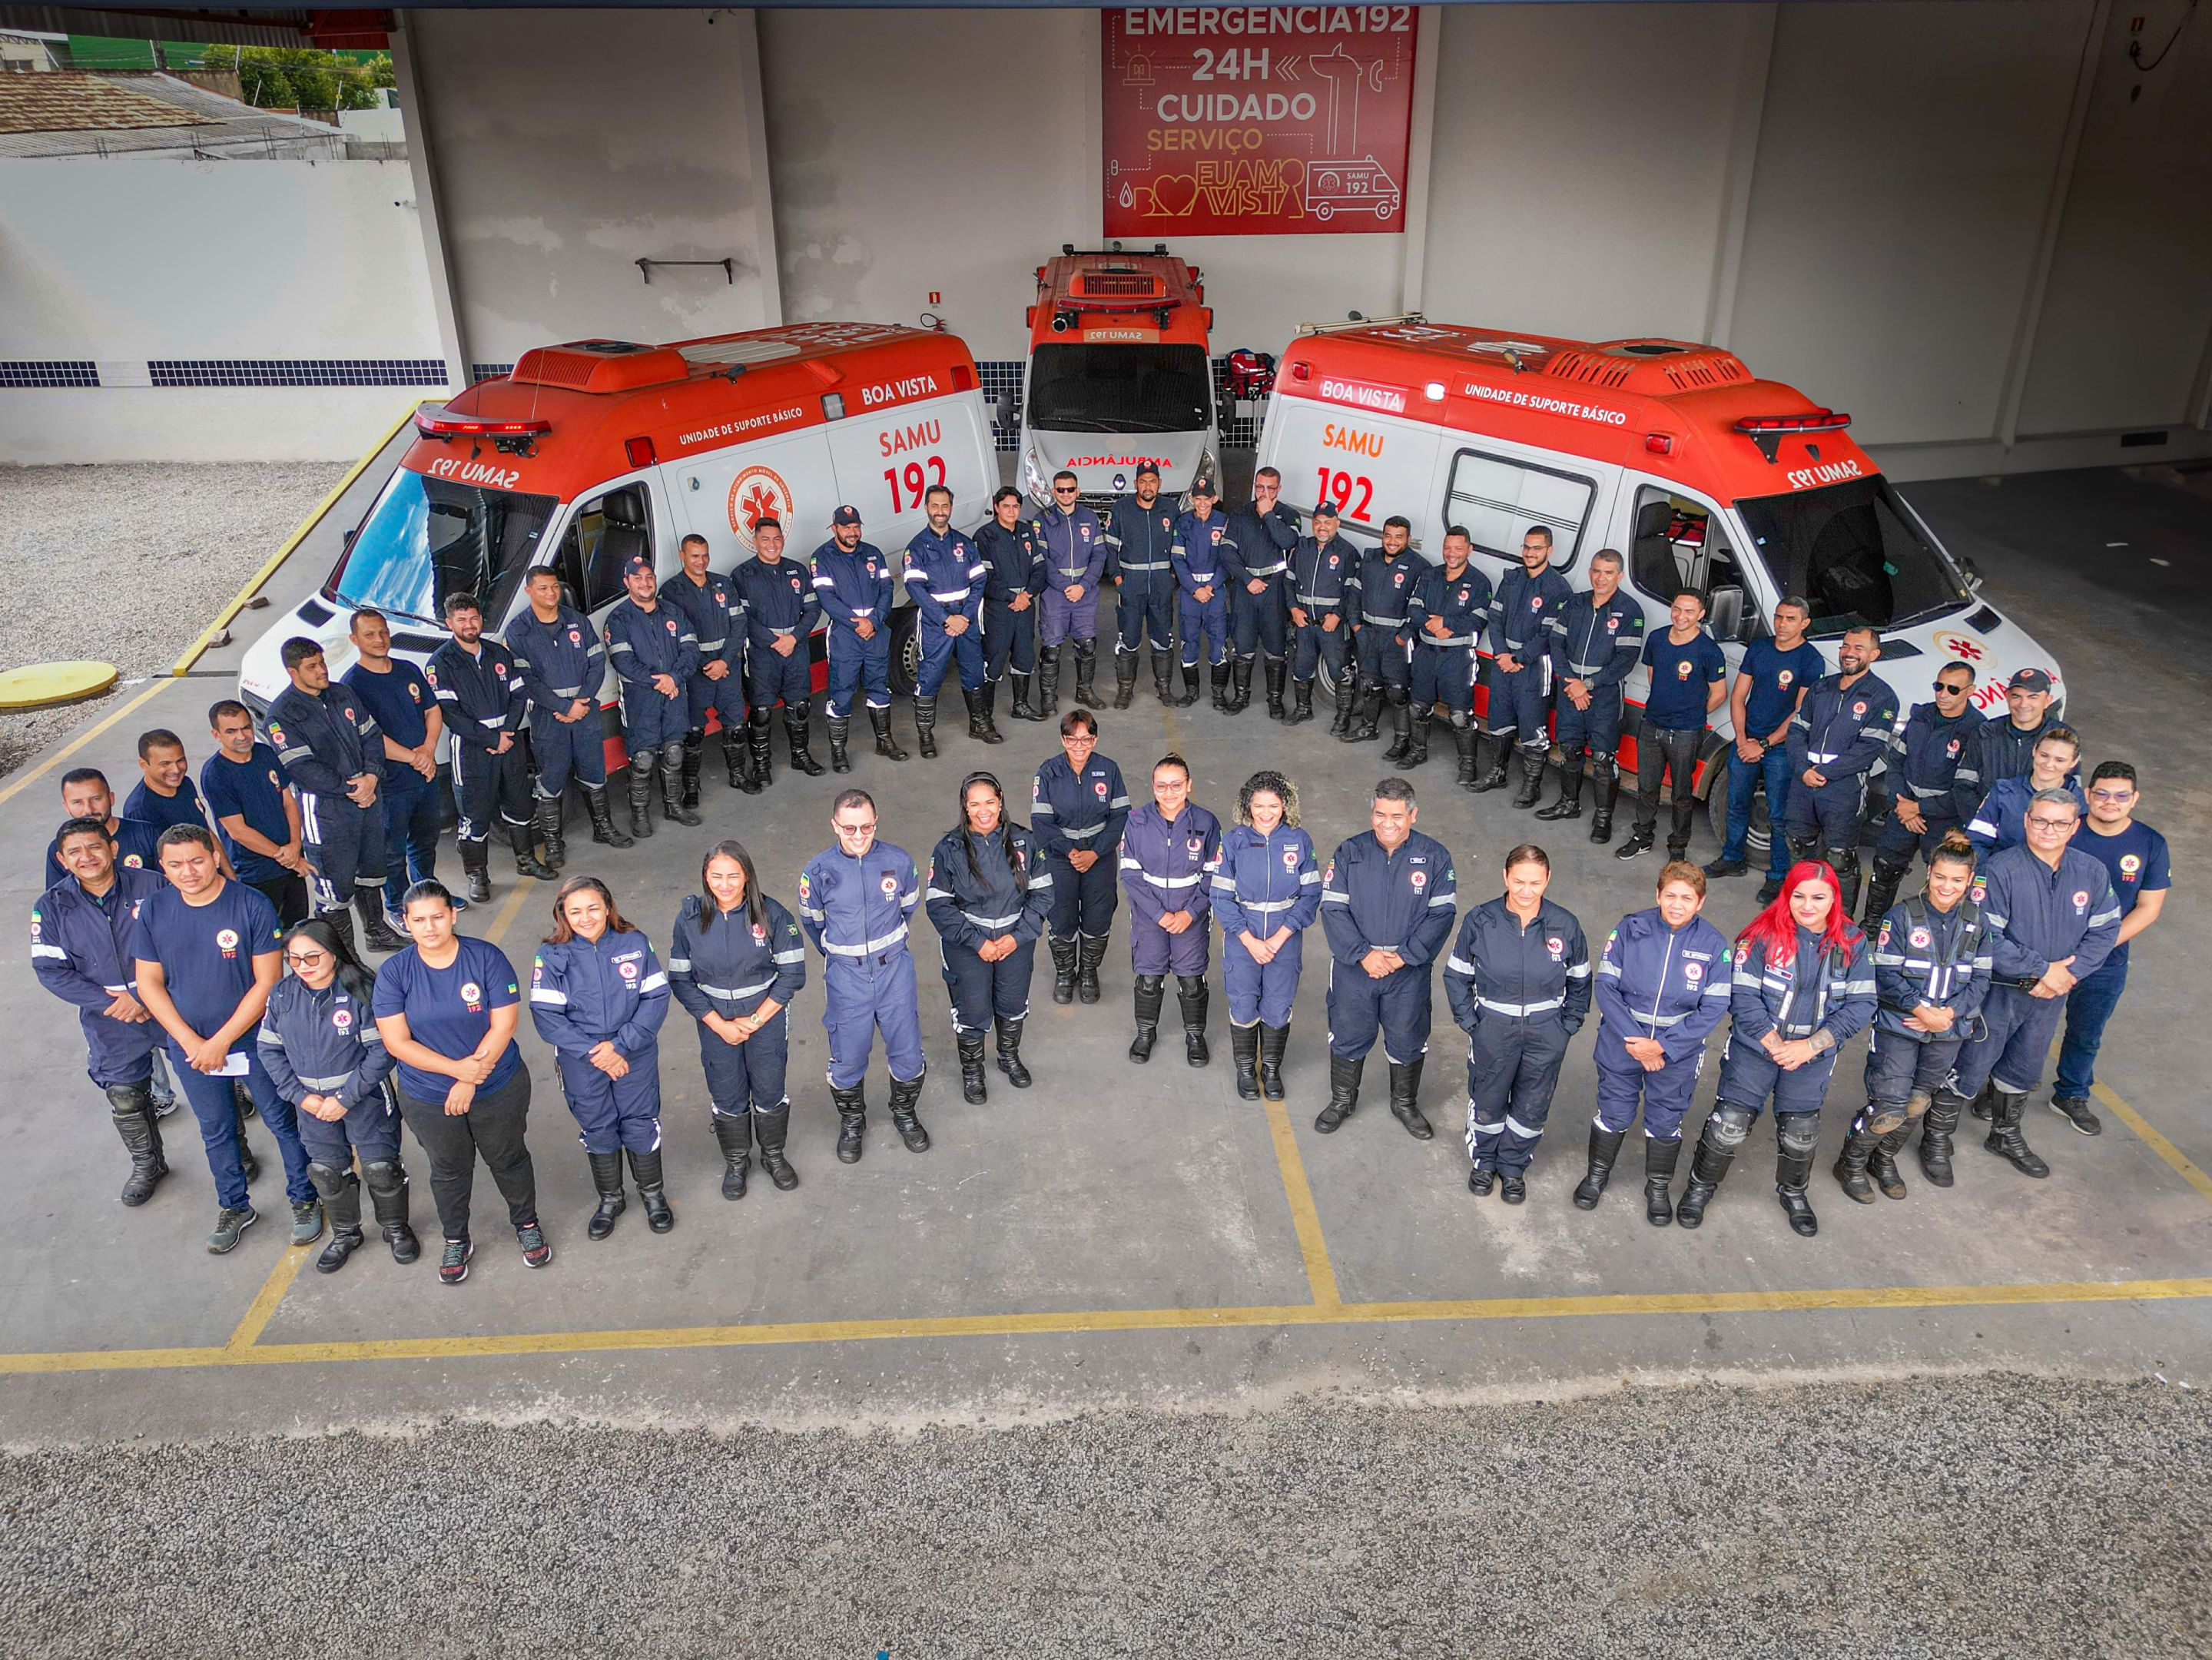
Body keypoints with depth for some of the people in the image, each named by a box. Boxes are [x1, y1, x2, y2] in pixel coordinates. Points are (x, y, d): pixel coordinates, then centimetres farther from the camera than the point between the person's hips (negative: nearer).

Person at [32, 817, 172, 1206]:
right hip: (111, 1027, 2)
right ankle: (147, 1165, 39)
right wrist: (110, 1002, -17)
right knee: (125, 1101, 14)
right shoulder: (52, 907, -5)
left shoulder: (152, 886, -11)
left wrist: (141, 995, -19)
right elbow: (51, 971, -7)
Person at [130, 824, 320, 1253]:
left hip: (254, 1040, -3)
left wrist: (221, 1041, -16)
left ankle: (304, 1200, 30)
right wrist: (191, 1042, -10)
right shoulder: (153, 909, -8)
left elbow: (267, 982, -17)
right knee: (216, 1131, 20)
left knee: (283, 1121, 11)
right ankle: (234, 1207, 40)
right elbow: (149, 983, -2)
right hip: (190, 1046, 4)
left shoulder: (251, 906, -19)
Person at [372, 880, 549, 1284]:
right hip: (428, 1097, 1)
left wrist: (471, 1082, -20)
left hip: (499, 1089, -1)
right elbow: (396, 1042, -14)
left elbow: (504, 1025, -16)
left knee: (509, 1159, 17)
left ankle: (527, 1224, 41)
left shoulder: (486, 957, -15)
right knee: (449, 1170, 20)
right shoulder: (393, 973, -12)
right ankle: (456, 1241, 42)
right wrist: (456, 1068, -23)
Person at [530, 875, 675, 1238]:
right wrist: (593, 1053, -18)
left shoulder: (635, 944, -11)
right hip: (581, 1062, 0)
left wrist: (620, 1045, -19)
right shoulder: (552, 956, -12)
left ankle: (652, 1192, 36)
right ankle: (610, 1199, 38)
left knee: (641, 1123, 13)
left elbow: (656, 998, -11)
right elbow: (546, 1016, -13)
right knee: (598, 1130, 16)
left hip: (636, 1056, 0)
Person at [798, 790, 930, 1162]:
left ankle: (905, 1113, 38)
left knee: (907, 1051, 11)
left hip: (894, 968, 1)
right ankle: (852, 1122, 37)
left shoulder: (899, 861, -12)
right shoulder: (818, 871, -14)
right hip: (846, 975, -1)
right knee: (848, 1057, 10)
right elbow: (812, 922, 5)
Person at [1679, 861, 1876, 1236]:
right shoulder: (1763, 936, -18)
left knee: (1801, 1131, 17)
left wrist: (1809, 1046, -16)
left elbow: (1860, 1005, -8)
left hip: (1814, 1055, 3)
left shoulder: (1851, 943, -8)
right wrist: (1776, 1047, -19)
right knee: (1730, 1123, -1)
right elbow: (1743, 997, -17)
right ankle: (1701, 1185, 23)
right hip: (1755, 1048, -3)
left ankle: (1793, 1192, 45)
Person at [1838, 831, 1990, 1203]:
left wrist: (1950, 1012, -13)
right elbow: (1887, 975, -12)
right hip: (1898, 1026, -4)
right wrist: (1921, 1010, -21)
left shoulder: (1976, 924, 3)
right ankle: (1851, 1163, 14)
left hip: (1948, 1032, 4)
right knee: (1889, 1106, -9)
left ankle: (1885, 1159, 37)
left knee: (1918, 1102, 14)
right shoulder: (1901, 917, -10)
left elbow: (1980, 980, 2)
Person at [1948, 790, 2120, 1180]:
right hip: (1997, 990, -5)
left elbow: (2105, 931, -1)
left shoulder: (2092, 872, -4)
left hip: (2050, 997, 5)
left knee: (2024, 1069, 24)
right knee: (1970, 1069, 4)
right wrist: (2043, 969, -22)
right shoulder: (2001, 869, -21)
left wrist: (2068, 973, -15)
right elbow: (1985, 938, -25)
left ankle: (2006, 1136, 45)